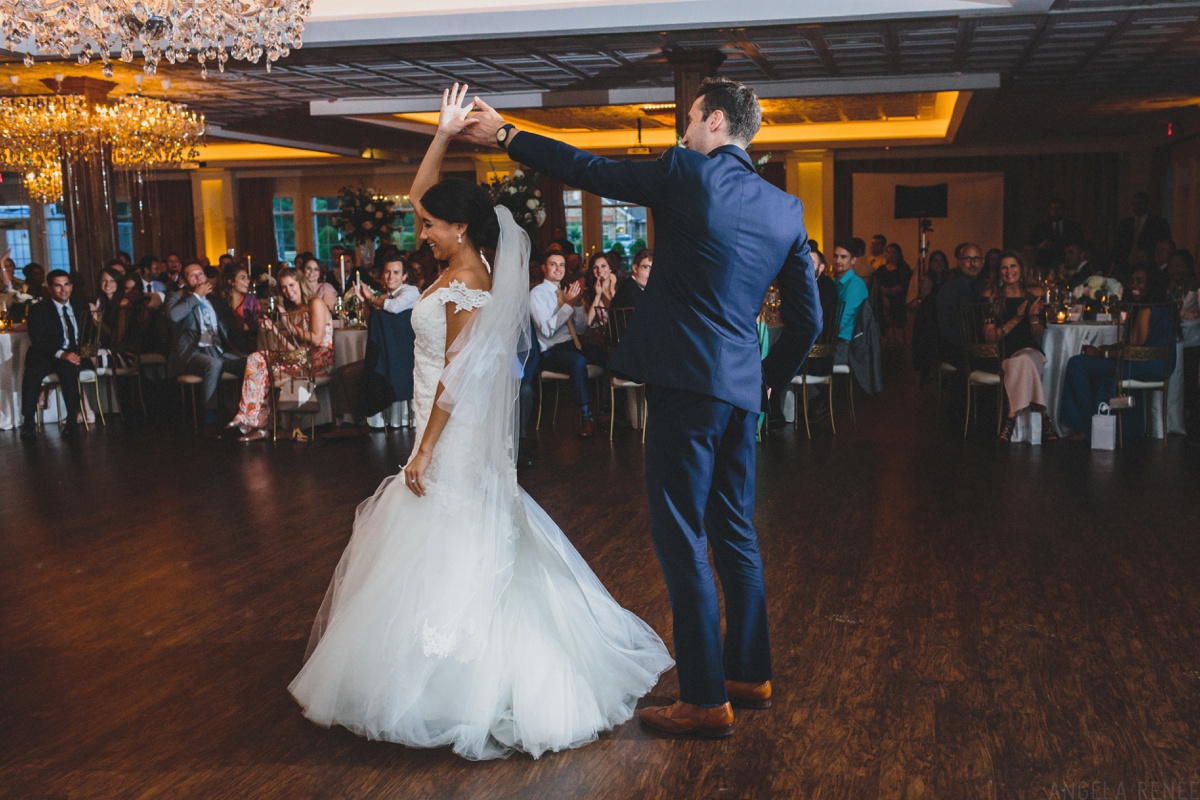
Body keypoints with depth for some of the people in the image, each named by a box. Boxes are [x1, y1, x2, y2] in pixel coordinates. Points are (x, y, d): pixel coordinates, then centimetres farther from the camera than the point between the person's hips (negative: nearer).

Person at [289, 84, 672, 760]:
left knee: (449, 553, -2)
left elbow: (454, 381, -21)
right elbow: (420, 193, 12)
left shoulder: (465, 290, -20)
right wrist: (444, 134, 3)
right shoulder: (468, 268, 5)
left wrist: (423, 455, -19)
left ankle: (463, 688, 8)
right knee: (466, 550, 16)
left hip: (455, 440, -9)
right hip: (454, 433, 9)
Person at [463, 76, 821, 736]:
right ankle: (750, 674, 30)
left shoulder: (686, 172, -6)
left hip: (686, 383, -7)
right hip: (742, 388, 7)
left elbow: (585, 170, 1)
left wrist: (505, 136, 14)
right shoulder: (786, 209, 11)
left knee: (681, 540, -1)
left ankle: (705, 701, 4)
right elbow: (807, 320, 13)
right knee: (734, 533, 19)